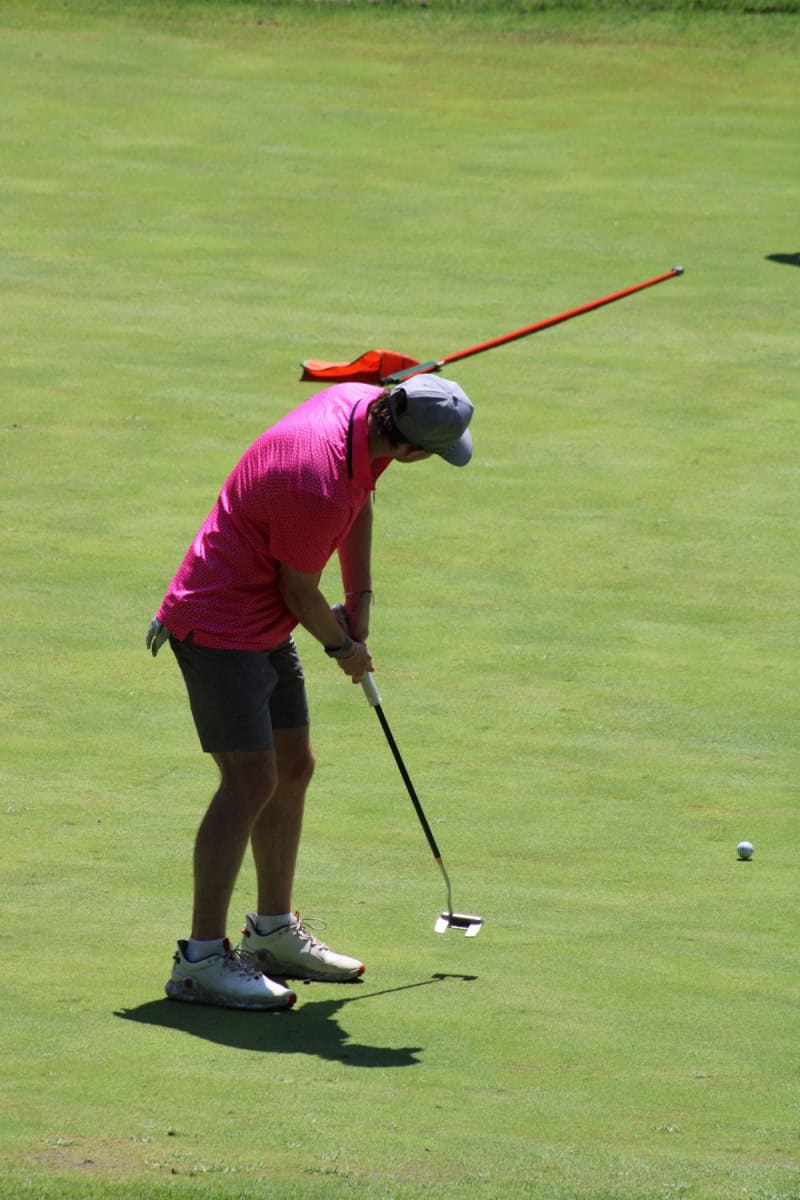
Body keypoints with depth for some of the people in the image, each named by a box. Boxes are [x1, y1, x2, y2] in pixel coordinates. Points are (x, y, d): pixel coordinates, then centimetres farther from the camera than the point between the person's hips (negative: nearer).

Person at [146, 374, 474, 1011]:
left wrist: (360, 597, 13)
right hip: (220, 628, -10)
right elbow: (298, 590, -18)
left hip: (266, 627, 10)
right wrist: (345, 647, 1)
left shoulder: (364, 403, -6)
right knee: (252, 780, -14)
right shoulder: (316, 487, -34)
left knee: (293, 767, 15)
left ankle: (273, 932, 27)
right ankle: (201, 958, -13)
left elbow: (359, 503, 16)